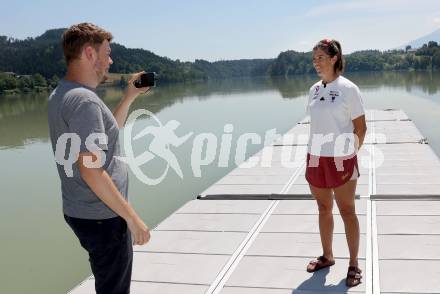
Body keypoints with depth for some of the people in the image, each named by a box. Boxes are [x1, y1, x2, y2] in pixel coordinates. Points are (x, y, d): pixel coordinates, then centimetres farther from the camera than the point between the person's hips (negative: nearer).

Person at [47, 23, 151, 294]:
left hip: (82, 211, 10)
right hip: (101, 217, -10)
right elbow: (91, 170, -26)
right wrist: (132, 218, -21)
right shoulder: (84, 100, -21)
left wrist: (130, 97, 15)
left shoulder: (61, 94, 10)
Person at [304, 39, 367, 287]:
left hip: (341, 159, -5)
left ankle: (354, 264, 15)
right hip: (316, 158, 5)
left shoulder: (348, 89, -8)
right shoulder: (314, 90, 8)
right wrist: (317, 151, 9)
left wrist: (350, 154, 3)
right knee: (324, 209, 14)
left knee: (347, 211, 3)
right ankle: (327, 256, 29)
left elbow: (360, 128, -4)